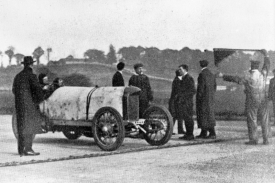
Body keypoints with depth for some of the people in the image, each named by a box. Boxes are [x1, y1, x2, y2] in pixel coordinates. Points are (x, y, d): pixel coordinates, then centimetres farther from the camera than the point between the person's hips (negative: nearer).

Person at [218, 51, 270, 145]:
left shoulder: (248, 78, -13)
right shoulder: (263, 74, -2)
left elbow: (235, 79, -10)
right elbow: (267, 65, 16)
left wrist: (223, 76, -1)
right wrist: (265, 56, 31)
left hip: (251, 101, -3)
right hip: (263, 101, 4)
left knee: (252, 120, 2)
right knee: (264, 120, 7)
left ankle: (253, 139, 1)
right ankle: (266, 139, 7)